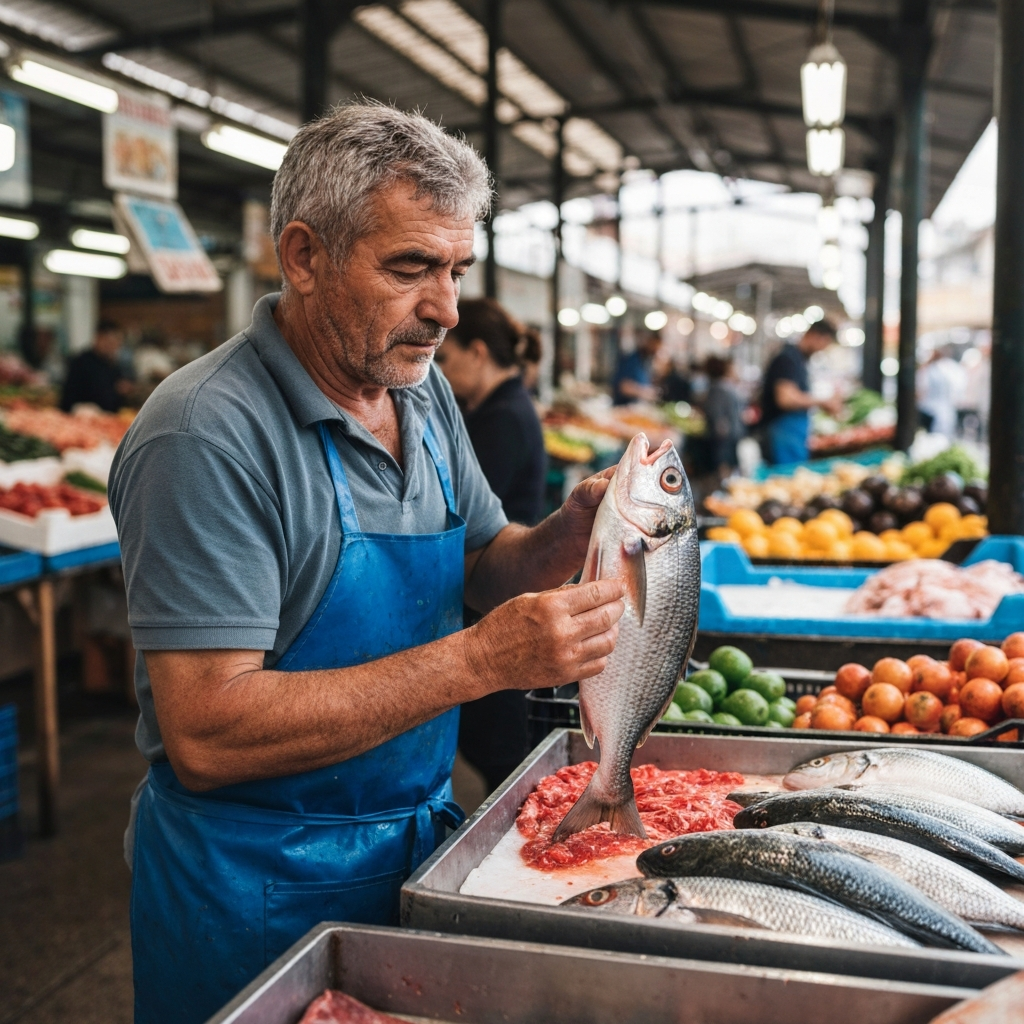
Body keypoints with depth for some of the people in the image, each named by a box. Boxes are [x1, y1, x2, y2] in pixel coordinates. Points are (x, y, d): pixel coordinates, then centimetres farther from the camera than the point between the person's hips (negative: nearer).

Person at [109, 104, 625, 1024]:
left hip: (421, 839, 7)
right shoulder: (207, 434, -24)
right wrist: (480, 660, -31)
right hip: (257, 891, -7)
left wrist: (576, 528, -12)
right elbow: (205, 735, -28)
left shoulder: (423, 393, 1)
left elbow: (484, 568, 10)